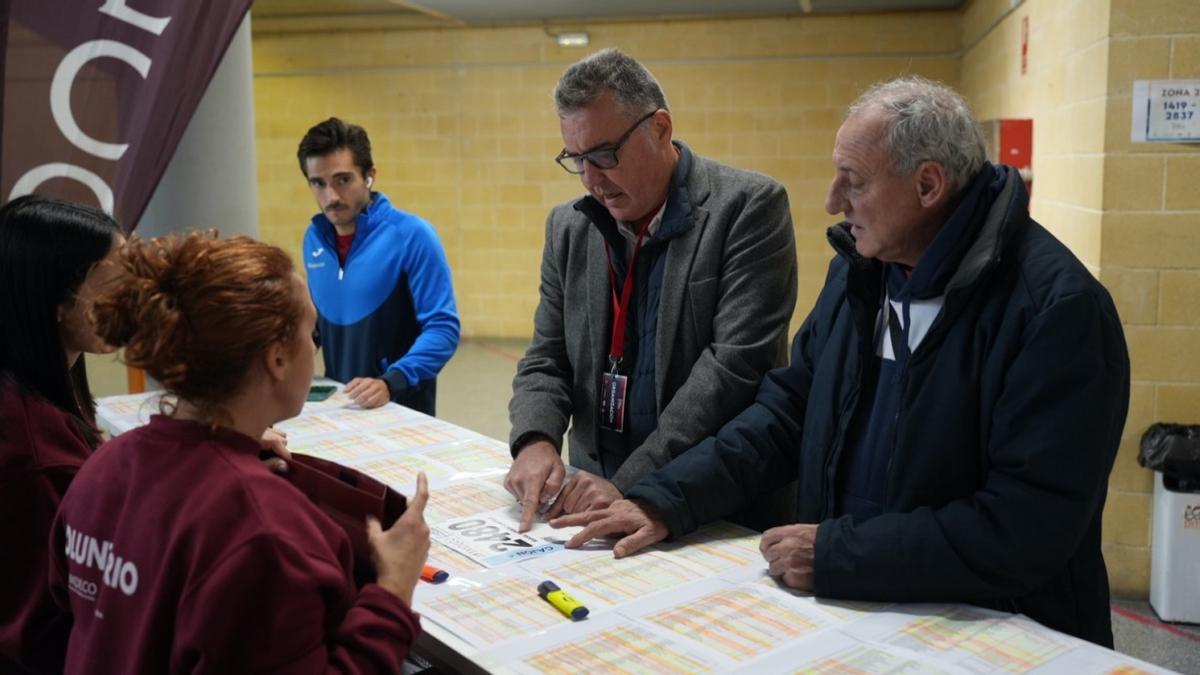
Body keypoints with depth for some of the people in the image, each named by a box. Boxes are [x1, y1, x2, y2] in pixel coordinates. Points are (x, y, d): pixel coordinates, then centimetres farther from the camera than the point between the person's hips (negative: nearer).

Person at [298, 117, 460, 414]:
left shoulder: (411, 235, -15)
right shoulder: (314, 237, 2)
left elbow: (443, 328, -19)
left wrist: (390, 383, -30)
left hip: (402, 407, -5)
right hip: (337, 404, 5)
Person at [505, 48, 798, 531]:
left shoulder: (749, 206, -7)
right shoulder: (569, 227, 8)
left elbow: (736, 363, -14)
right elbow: (546, 361, 11)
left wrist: (631, 484, -18)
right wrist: (536, 440, -10)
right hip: (600, 493, 4)